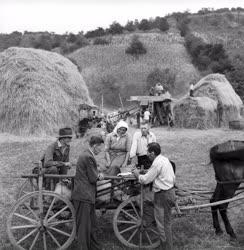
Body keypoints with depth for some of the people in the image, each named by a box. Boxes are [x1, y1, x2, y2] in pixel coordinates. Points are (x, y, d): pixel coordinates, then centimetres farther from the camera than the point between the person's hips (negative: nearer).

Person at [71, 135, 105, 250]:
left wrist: (97, 174, 3)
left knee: (92, 225, 19)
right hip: (84, 196, -11)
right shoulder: (88, 157, -20)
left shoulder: (86, 154, 13)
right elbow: (93, 178, -17)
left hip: (86, 195, 11)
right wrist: (99, 175, 2)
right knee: (84, 226, 1)